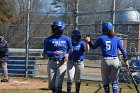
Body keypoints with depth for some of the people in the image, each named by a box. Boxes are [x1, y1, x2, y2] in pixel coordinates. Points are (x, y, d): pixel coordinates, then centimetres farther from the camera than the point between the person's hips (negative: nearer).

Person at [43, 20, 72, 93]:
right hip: (52, 62, 1)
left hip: (62, 63, -1)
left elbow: (70, 49, 18)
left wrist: (67, 54, -3)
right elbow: (45, 52, -2)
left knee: (58, 84, -12)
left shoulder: (66, 39, 3)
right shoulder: (49, 39, -1)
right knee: (51, 85, 4)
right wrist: (54, 53, -18)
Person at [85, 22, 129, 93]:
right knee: (114, 81, 11)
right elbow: (122, 50, 6)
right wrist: (126, 60, 11)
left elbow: (93, 47, 10)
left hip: (105, 61, -1)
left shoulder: (101, 38, 1)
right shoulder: (116, 38, 7)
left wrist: (89, 42, 19)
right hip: (115, 60, 2)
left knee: (105, 81, 12)